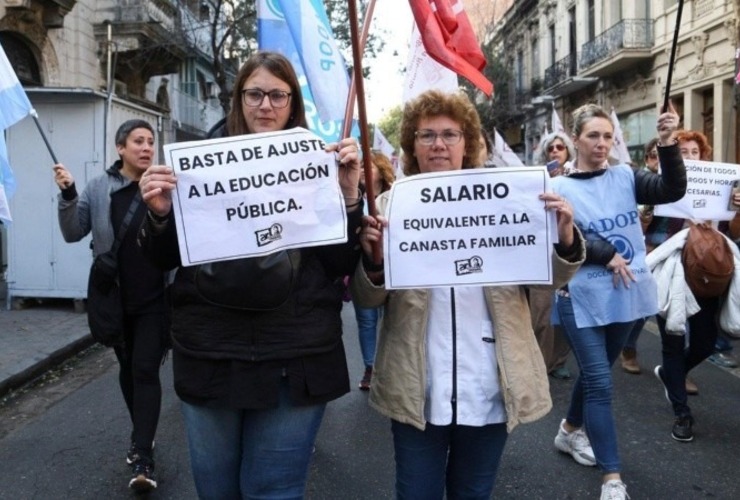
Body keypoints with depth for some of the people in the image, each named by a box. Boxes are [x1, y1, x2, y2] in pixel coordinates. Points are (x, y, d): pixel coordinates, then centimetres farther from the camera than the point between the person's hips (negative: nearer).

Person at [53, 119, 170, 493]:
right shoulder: (99, 188, 0)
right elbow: (73, 233, 0)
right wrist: (67, 195, -15)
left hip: (155, 300, -3)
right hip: (114, 300, 3)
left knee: (145, 370, -6)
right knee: (127, 368, 16)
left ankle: (143, 459, -2)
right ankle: (142, 436, 36)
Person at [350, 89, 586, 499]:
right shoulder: (391, 205, -1)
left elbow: (550, 278, 2)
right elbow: (367, 299, -1)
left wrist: (565, 238, -19)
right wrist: (371, 256, -23)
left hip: (488, 388, 1)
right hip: (417, 389, -1)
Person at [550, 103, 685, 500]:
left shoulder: (625, 177, 3)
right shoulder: (559, 188, -7)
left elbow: (673, 190, -10)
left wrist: (667, 144, -21)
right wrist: (607, 254, -18)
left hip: (626, 294, 4)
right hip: (583, 298, -4)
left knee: (594, 372, 20)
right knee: (600, 383, -4)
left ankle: (570, 430, 45)